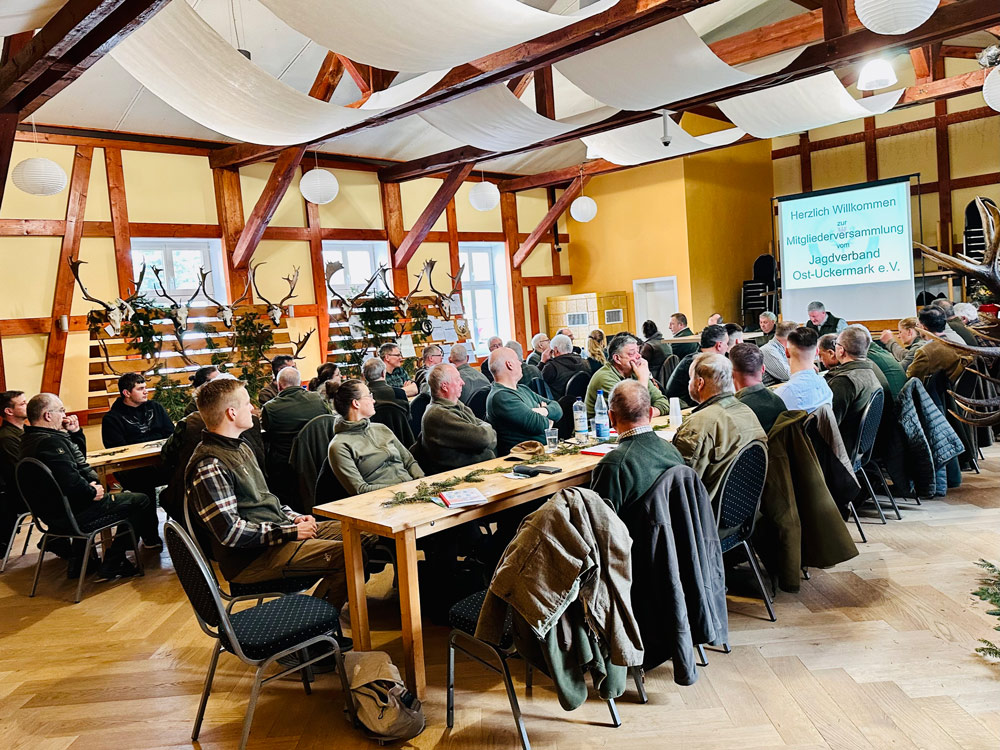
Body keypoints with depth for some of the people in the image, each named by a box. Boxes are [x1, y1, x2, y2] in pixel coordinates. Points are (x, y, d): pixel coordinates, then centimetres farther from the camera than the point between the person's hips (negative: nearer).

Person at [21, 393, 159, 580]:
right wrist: (92, 492, -17)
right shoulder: (51, 442, -25)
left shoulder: (30, 439, 10)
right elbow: (70, 482, -35)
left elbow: (77, 457, 22)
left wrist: (75, 433, 8)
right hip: (76, 512, -11)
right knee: (142, 501, -3)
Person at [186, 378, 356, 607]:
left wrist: (294, 518, 7)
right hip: (251, 557, -10)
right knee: (347, 555, -24)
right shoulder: (209, 467, -18)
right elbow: (229, 532, -23)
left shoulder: (240, 448, 15)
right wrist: (291, 532, -18)